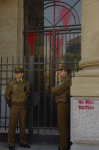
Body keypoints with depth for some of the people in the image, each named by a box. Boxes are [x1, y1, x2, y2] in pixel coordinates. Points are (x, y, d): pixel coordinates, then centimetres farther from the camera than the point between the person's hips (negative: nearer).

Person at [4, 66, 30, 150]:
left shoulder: (26, 84, 4)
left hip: (23, 107, 3)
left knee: (22, 125, 9)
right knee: (12, 126, 0)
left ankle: (23, 142, 21)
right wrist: (10, 104, 6)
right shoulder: (11, 83, -4)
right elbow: (7, 95, 4)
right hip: (14, 106, -2)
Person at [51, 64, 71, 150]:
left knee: (63, 125, -7)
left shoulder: (66, 80, -12)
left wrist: (53, 89, 3)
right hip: (64, 105, 11)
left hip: (63, 105, -11)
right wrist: (55, 90, 1)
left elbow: (57, 90, -17)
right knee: (66, 125, 13)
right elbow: (56, 92, 22)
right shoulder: (65, 81, 22)